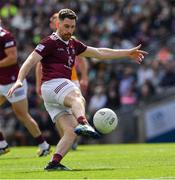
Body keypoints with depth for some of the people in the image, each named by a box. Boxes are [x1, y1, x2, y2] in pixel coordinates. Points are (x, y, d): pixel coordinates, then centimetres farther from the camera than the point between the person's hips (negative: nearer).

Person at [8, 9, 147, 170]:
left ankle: (54, 163, -15)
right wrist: (19, 80, -25)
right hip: (53, 83, -9)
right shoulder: (50, 42, 1)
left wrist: (128, 53, 30)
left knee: (71, 132, -7)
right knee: (78, 98, -39)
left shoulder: (72, 44, 25)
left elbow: (99, 53, 31)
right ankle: (83, 124, -70)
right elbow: (31, 61, -9)